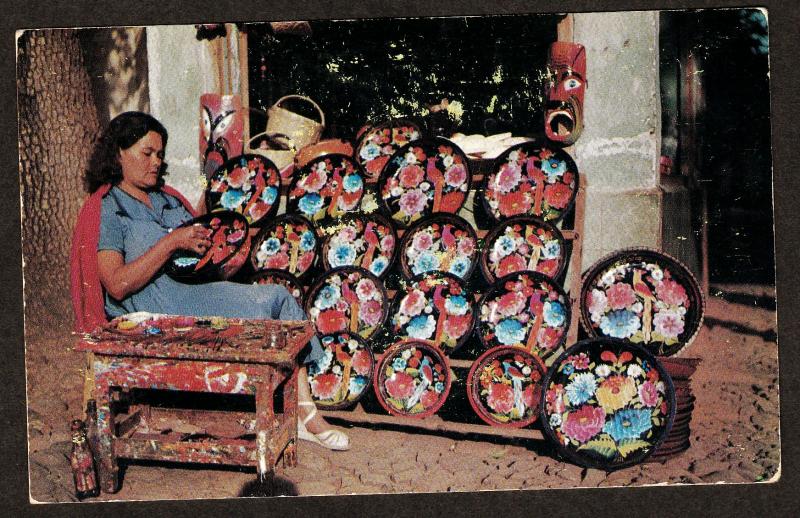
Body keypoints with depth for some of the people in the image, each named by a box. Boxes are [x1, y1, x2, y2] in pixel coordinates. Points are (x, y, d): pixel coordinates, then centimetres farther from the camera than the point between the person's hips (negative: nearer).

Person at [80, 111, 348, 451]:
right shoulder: (107, 210, 0)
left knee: (280, 297, -17)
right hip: (153, 308, -7)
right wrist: (171, 243, -17)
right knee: (269, 301, -23)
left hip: (195, 290, 7)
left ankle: (305, 416, -19)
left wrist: (201, 243, 0)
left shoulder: (168, 200, 24)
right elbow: (117, 285, -14)